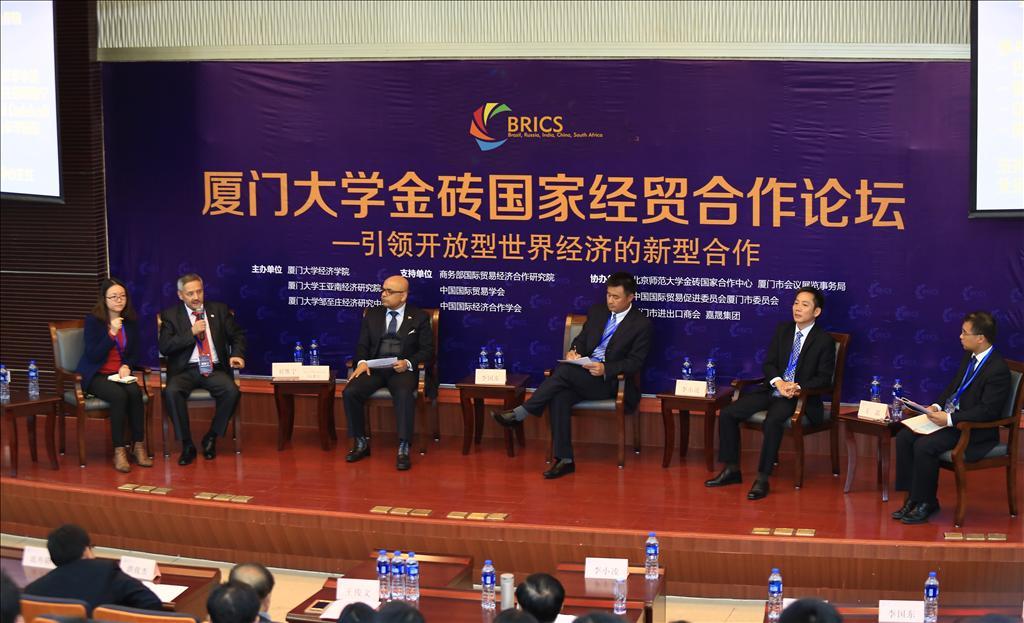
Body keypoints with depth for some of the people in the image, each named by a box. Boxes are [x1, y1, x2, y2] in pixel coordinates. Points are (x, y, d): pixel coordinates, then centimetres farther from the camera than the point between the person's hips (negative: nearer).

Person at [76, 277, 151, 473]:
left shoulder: (131, 321, 8)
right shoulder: (93, 320, -6)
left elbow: (134, 354, 15)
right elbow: (92, 356, -14)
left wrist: (127, 366, -7)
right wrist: (112, 333, -21)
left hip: (120, 374, 4)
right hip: (96, 375, -4)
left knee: (135, 393, -29)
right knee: (119, 396, -33)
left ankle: (138, 446, -20)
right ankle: (119, 451, -27)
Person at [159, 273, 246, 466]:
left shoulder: (219, 310, 13)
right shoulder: (170, 315, 7)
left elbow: (237, 335, 17)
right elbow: (164, 347, -3)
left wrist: (237, 354, -4)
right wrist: (192, 333, -11)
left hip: (214, 369, 1)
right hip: (185, 370, -1)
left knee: (232, 391, -29)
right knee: (171, 392, -33)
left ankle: (211, 438, -8)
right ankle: (187, 445, -19)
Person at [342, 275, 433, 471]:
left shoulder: (419, 317, 7)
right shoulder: (372, 314, 16)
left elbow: (427, 350, 3)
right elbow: (362, 345, 15)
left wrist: (408, 363, -16)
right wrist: (362, 362, -8)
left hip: (402, 370, -3)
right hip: (374, 368, 3)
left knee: (404, 395, -37)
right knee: (350, 392, -24)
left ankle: (403, 450, -32)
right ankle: (361, 444, -8)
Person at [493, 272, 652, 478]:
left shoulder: (642, 324, -2)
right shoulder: (597, 311, 15)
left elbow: (635, 362, -5)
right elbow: (581, 338, 21)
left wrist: (605, 369, -20)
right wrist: (574, 351, -4)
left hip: (609, 381, -5)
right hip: (583, 374, 5)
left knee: (564, 370, -31)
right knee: (559, 397, -29)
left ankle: (519, 414, -25)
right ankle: (564, 460, -27)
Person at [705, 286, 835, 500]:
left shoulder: (824, 340, -4)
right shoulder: (783, 329, 11)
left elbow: (823, 378, -6)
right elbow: (768, 363, 8)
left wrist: (798, 388, -22)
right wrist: (778, 382, -13)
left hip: (799, 397, -6)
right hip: (772, 389, 6)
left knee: (773, 420, -37)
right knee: (728, 413, -12)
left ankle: (762, 479, -29)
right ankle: (732, 470, -2)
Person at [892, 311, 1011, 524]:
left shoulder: (998, 369, -19)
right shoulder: (969, 358, 8)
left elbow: (987, 411, -23)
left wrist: (950, 419, -25)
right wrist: (937, 406, 1)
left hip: (975, 432, -9)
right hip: (949, 417, 9)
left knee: (924, 446, -26)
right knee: (904, 437, -6)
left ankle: (926, 504, -8)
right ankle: (914, 497, 1)